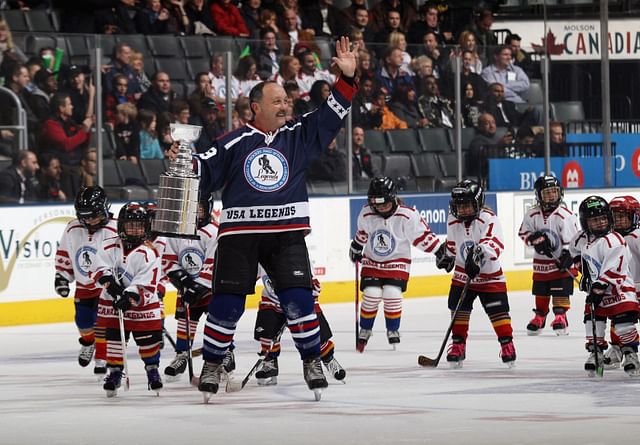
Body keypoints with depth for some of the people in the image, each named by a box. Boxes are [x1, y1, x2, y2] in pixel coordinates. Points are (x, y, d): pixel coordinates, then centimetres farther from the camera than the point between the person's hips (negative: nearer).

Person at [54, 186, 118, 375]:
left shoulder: (113, 231, -19)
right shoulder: (72, 230, -4)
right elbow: (64, 253, 10)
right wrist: (61, 276, 6)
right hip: (84, 286, 5)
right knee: (83, 321, 15)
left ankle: (102, 358, 1)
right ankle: (88, 342, 46)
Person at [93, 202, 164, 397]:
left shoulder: (149, 253, -14)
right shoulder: (110, 247, -5)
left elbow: (146, 285, -20)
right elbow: (100, 269, -9)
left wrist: (130, 298, -31)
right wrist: (109, 282, -27)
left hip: (142, 303, -2)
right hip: (112, 301, 2)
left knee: (148, 337, 0)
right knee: (114, 336, 1)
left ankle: (152, 370, 22)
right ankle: (114, 372, 14)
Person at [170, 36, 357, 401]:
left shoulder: (298, 136, 9)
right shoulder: (234, 143, 2)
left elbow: (331, 116, 5)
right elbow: (205, 172, 2)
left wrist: (347, 78, -5)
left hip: (286, 234, 2)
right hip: (240, 233, -2)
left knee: (299, 299, -8)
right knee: (227, 303, -3)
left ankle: (312, 361, 8)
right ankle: (213, 364, 12)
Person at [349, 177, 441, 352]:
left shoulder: (407, 216, -22)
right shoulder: (366, 214, -11)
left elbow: (423, 236, -14)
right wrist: (356, 248, 25)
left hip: (397, 261, -2)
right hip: (372, 261, 2)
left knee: (392, 295, -16)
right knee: (371, 295, -11)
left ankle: (393, 330, 6)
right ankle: (365, 331, 10)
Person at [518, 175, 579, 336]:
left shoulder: (565, 215, -13)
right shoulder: (532, 214, -2)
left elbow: (572, 238, -13)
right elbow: (523, 232, 6)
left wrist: (567, 256, -21)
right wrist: (534, 238, -14)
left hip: (561, 262, -4)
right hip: (540, 261, 4)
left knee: (560, 292, -7)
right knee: (540, 292, 14)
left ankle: (560, 316, -1)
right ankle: (539, 317, 27)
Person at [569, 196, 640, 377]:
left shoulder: (613, 241, -22)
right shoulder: (582, 238, 2)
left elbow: (612, 268, -27)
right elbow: (575, 249, 27)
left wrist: (600, 287, -30)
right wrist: (581, 264, 14)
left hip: (618, 287, -7)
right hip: (595, 287, 7)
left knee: (623, 321, -11)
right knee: (592, 319, 1)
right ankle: (595, 352, 12)